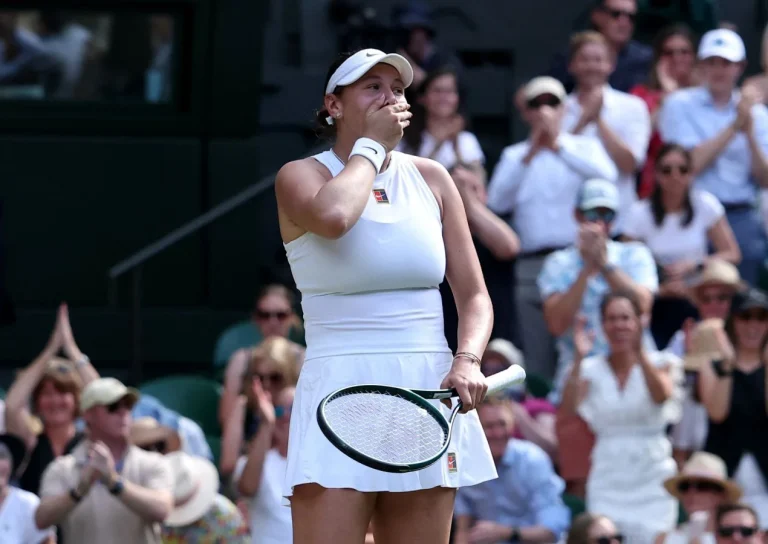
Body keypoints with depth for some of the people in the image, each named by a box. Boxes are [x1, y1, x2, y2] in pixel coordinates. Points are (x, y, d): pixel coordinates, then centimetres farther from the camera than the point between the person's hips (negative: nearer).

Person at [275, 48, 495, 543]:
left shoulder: (432, 179, 12)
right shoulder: (300, 176, 1)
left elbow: (474, 295, 11)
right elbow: (332, 216, -25)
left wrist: (467, 360, -9)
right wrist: (371, 145, -8)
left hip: (431, 392, 4)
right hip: (341, 391, -4)